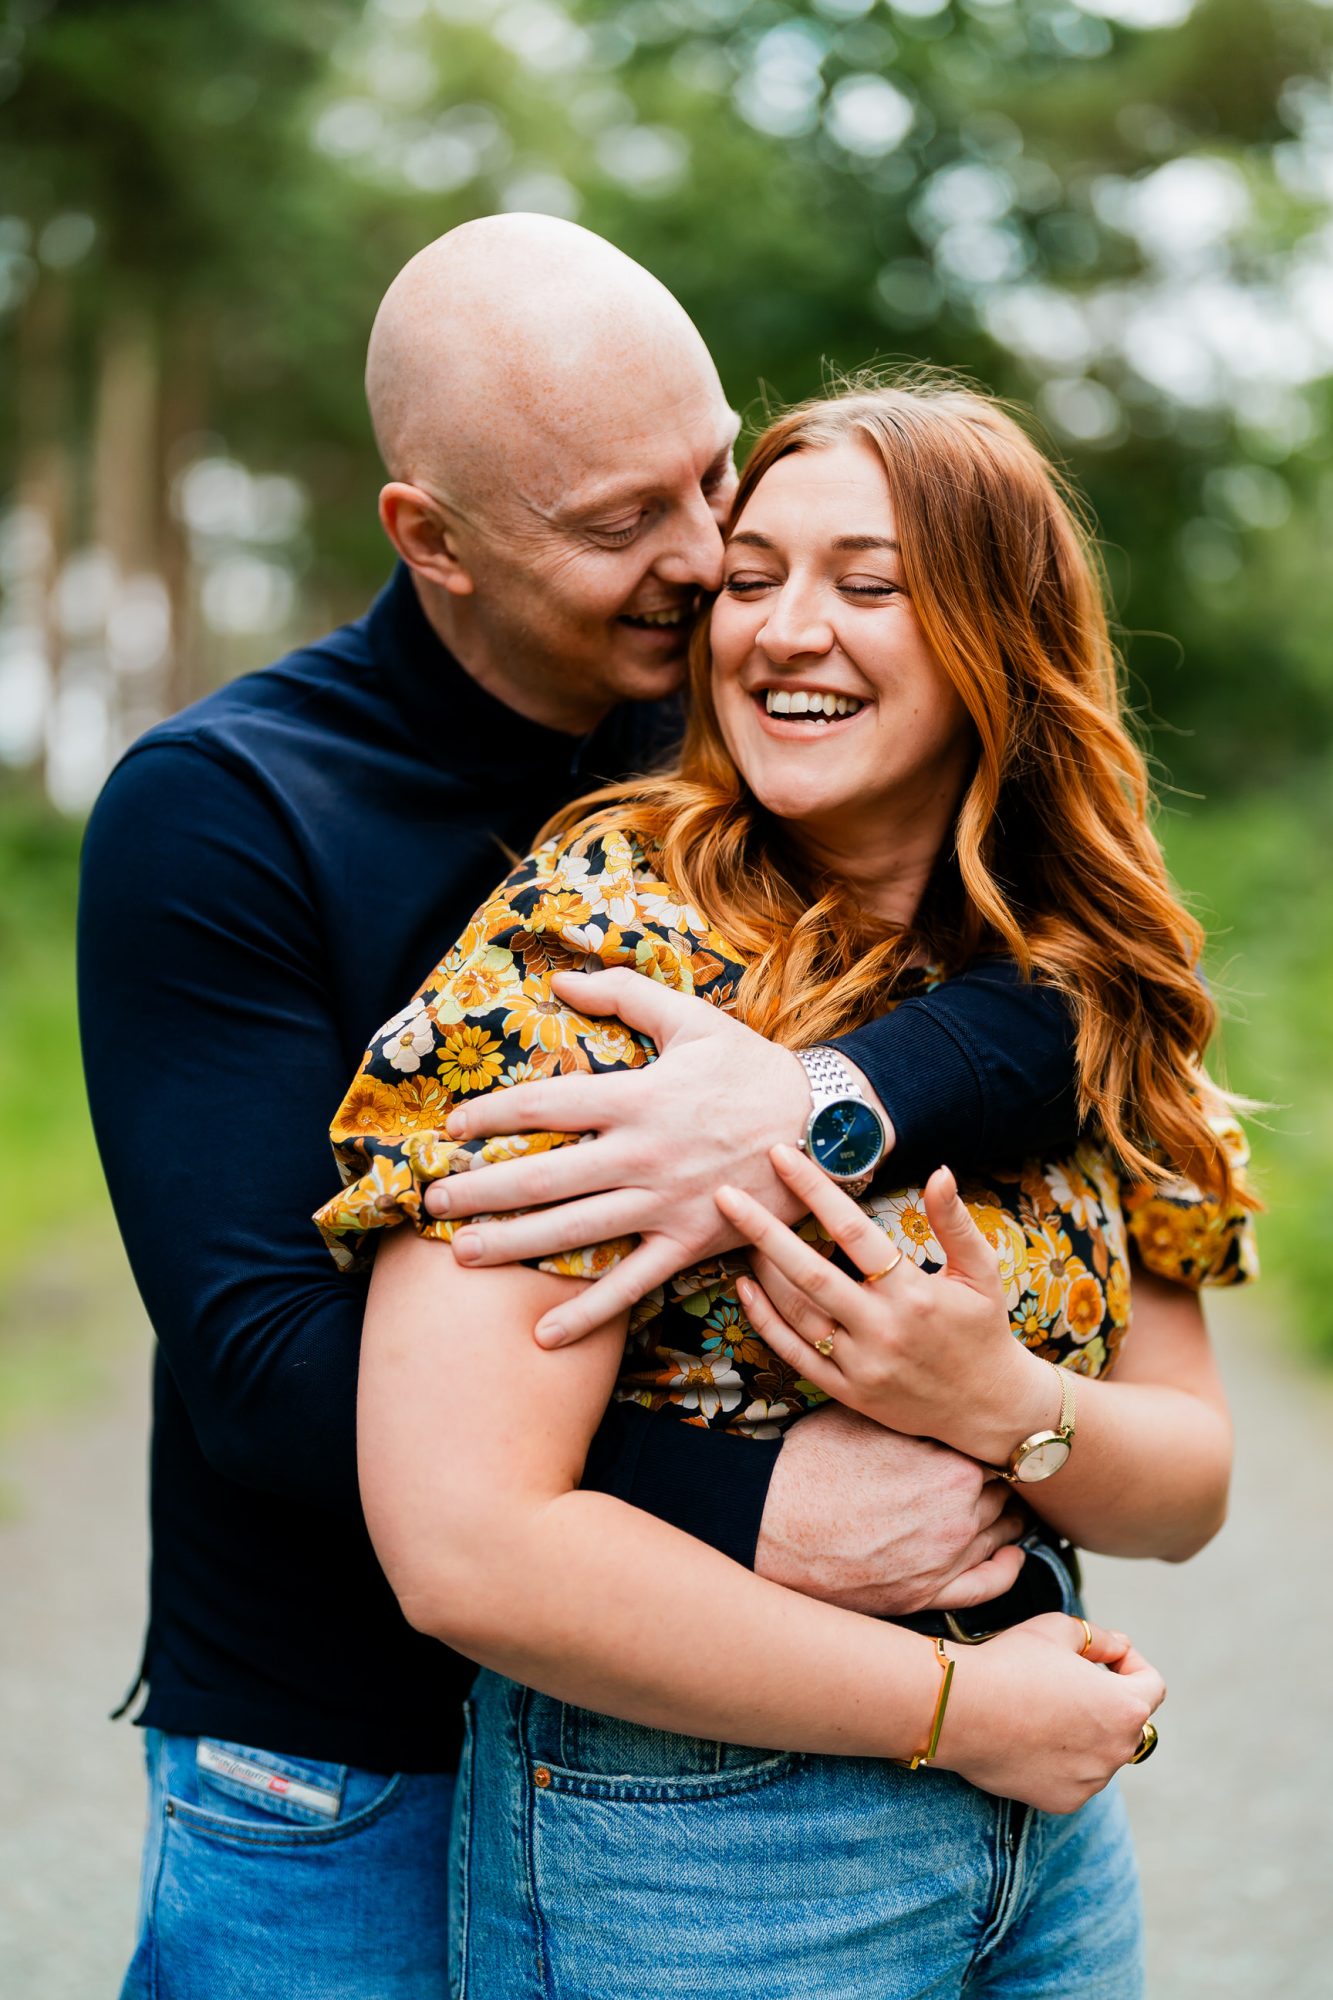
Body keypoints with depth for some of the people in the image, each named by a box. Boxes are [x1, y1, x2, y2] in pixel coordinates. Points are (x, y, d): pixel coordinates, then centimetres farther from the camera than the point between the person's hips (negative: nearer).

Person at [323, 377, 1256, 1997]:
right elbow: (466, 1546, -24)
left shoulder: (1081, 993, 0)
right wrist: (961, 1703, -17)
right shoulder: (599, 944, -17)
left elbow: (1190, 1478, 3)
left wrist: (1007, 1406, -20)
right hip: (676, 1851, -5)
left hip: (1045, 1827, 6)